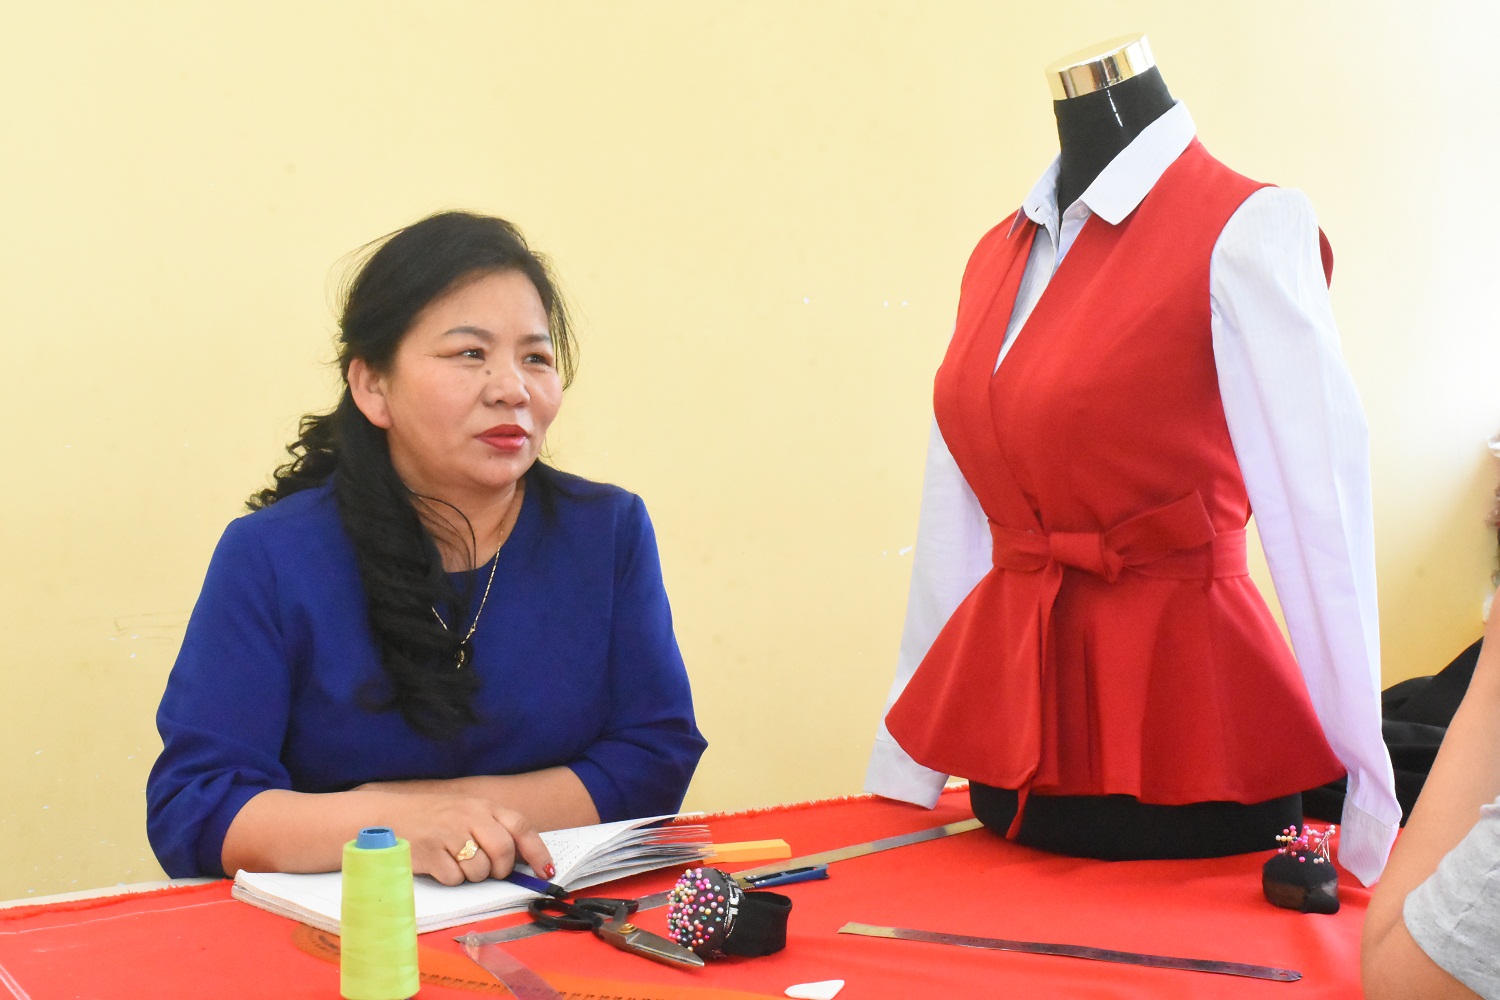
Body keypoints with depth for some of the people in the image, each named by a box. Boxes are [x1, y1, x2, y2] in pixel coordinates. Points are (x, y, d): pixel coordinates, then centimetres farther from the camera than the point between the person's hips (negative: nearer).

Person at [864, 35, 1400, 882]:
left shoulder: (1245, 231, -11)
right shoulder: (1000, 254, 9)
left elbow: (1318, 503, -14)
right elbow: (956, 523, 11)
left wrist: (1366, 780, -16)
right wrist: (903, 767, 11)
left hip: (1180, 703, -6)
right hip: (1010, 704, 6)